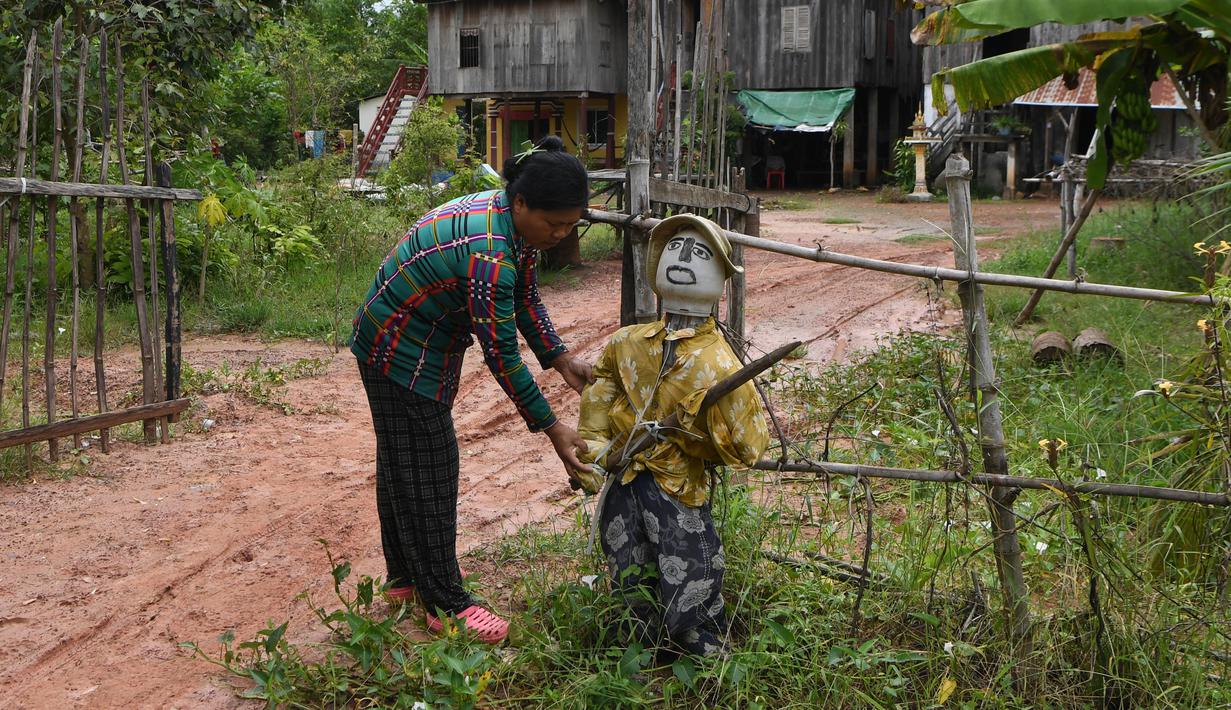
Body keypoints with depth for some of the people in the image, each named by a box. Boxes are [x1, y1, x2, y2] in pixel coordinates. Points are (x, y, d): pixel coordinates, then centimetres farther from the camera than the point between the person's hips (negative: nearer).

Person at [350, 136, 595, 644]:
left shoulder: (514, 222, -6)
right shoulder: (489, 255, -36)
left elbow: (525, 300, 6)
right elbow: (501, 354, -31)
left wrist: (561, 359, -6)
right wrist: (552, 429, -25)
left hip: (403, 345, 10)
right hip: (402, 352, -10)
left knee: (400, 462, 19)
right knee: (425, 471, -4)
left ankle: (405, 576, 33)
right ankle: (445, 603, 5)